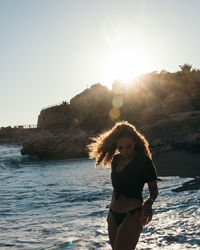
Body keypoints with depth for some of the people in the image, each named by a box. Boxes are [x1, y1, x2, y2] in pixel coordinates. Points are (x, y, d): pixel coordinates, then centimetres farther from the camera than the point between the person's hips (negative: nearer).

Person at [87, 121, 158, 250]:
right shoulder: (116, 159, 7)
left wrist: (148, 204, -24)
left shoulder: (144, 162, -12)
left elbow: (154, 190, -4)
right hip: (113, 216, 7)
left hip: (132, 216, -7)